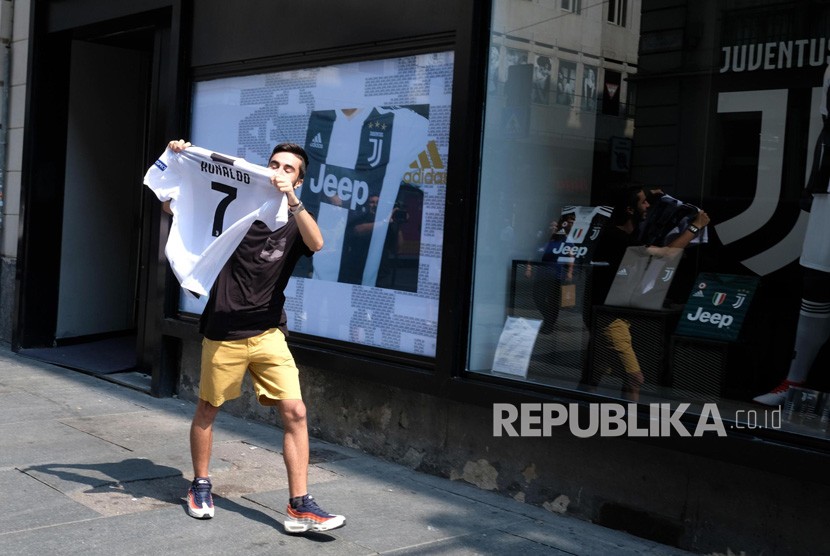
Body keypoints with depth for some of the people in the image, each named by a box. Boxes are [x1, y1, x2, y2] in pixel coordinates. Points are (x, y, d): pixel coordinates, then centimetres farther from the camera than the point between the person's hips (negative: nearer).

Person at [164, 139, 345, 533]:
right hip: (223, 332, -1)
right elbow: (173, 207, 5)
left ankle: (299, 506, -4)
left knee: (295, 411, -9)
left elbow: (316, 243, -20)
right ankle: (200, 487, 33)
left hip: (268, 333, 1)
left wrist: (291, 200, -32)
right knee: (207, 410, 11)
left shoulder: (295, 223, 4)